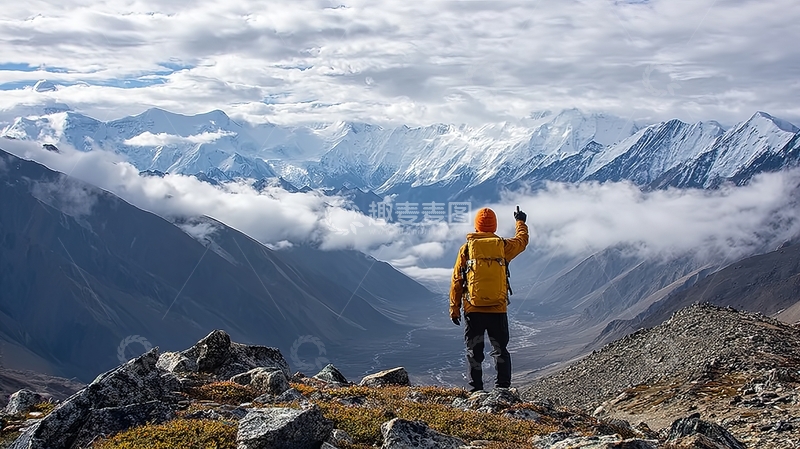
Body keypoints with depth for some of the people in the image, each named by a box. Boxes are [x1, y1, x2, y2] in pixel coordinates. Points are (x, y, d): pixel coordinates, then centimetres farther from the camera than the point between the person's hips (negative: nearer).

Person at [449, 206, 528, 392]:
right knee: (500, 350, 10)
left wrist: (454, 309, 7)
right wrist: (520, 222, 43)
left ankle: (476, 389, 4)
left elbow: (457, 281, 0)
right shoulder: (503, 246, 1)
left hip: (473, 309, -1)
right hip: (498, 309, 1)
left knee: (474, 351, 6)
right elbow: (522, 240, 24)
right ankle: (503, 386, 6)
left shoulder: (466, 248, -1)